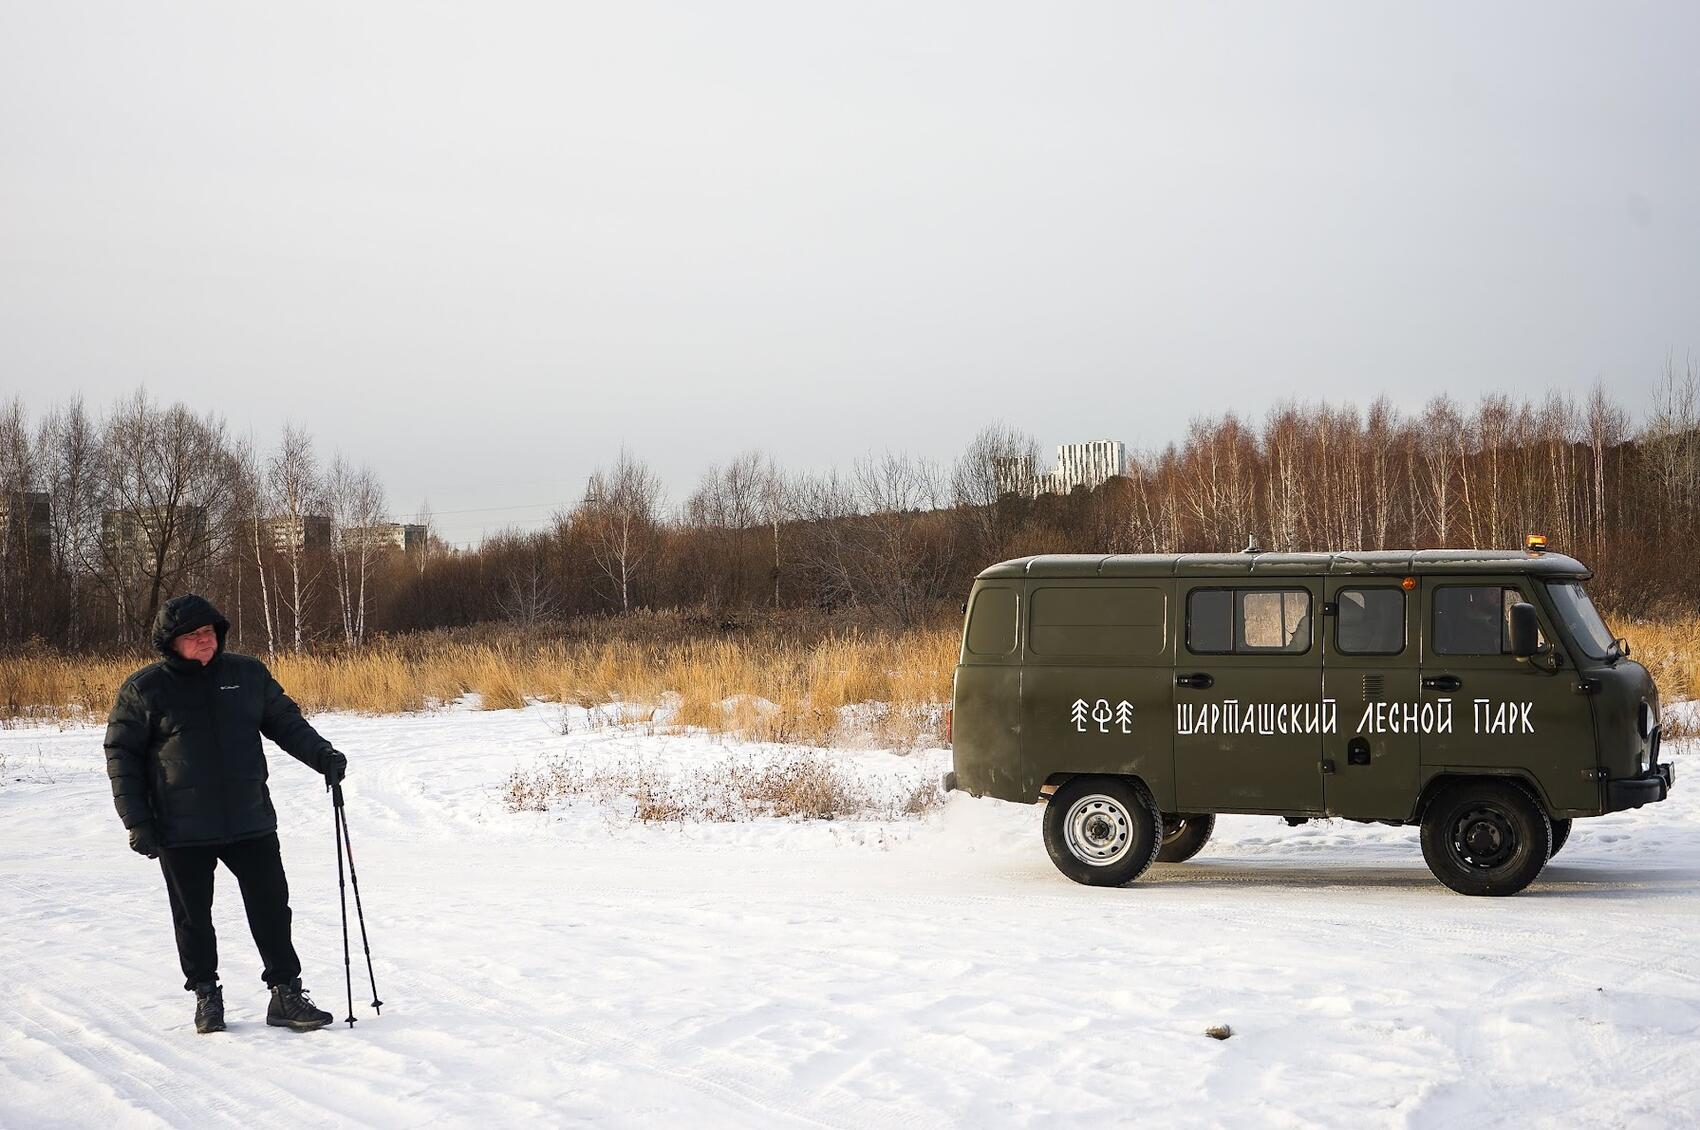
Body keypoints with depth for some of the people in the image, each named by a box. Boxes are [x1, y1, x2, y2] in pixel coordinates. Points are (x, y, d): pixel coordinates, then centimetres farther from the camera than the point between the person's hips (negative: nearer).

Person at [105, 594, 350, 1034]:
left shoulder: (247, 674, 4)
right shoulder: (143, 690, -2)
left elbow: (285, 721, 14)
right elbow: (122, 755, 1)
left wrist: (322, 755, -2)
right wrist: (136, 821, -4)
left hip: (250, 820, 2)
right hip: (181, 832, -2)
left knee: (271, 908, 1)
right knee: (193, 917, 9)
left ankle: (286, 994, 8)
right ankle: (206, 995, 24)